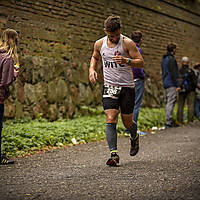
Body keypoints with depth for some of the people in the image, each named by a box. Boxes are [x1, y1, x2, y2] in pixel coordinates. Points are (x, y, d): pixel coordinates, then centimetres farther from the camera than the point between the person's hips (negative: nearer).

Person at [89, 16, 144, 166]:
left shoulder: (127, 43, -9)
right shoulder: (99, 44, 2)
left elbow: (141, 63, -10)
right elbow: (95, 57, 23)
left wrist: (126, 61, -28)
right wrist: (92, 69, 3)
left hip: (127, 86, -2)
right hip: (109, 86, 2)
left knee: (127, 122, 7)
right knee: (110, 120, -14)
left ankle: (135, 137, 42)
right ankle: (114, 154, -14)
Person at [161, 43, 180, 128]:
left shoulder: (164, 59, 18)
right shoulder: (171, 59, -12)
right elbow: (173, 73, -17)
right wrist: (177, 85, -15)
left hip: (165, 84, 10)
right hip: (171, 84, -10)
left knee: (167, 102, 10)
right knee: (171, 102, -10)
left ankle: (168, 121, 12)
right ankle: (168, 122, -13)